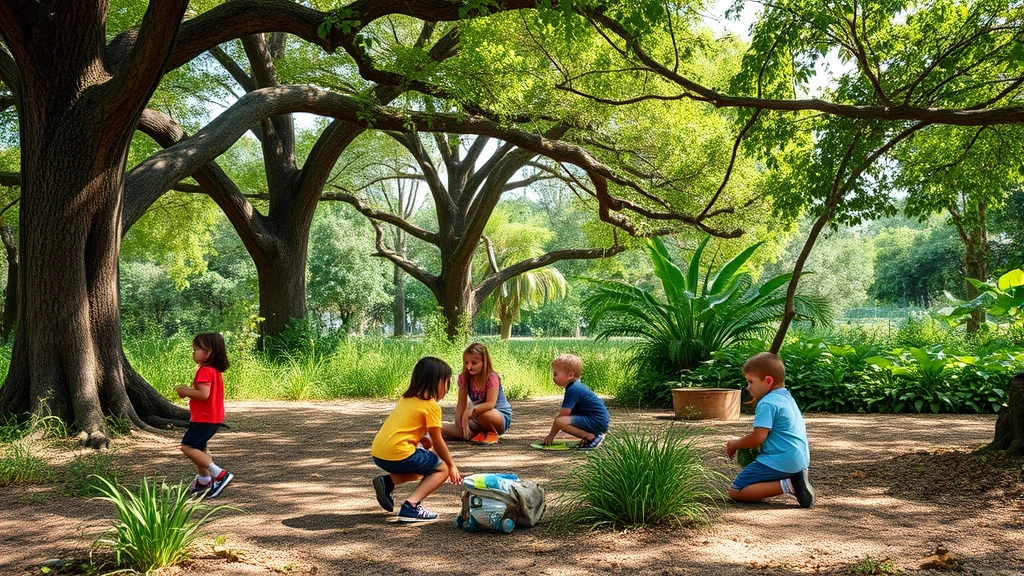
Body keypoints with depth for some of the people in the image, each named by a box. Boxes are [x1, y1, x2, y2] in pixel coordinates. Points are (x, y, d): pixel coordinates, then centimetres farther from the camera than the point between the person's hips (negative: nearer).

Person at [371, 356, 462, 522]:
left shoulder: (406, 398, 19)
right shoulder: (432, 406, -5)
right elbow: (438, 442, 0)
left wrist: (421, 438, 10)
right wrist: (452, 465, 13)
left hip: (378, 454, 8)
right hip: (398, 454, -8)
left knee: (421, 466, 31)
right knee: (442, 469, 9)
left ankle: (387, 482, 8)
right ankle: (411, 506, -11)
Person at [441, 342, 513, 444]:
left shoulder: (491, 378, -20)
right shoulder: (464, 378, -5)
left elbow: (491, 404, -31)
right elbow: (461, 404, -6)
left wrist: (471, 410, -43)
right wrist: (460, 423, -19)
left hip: (502, 418, -5)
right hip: (477, 421, 5)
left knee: (482, 414, -43)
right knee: (442, 427, -16)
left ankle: (492, 433, -9)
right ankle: (481, 434, -5)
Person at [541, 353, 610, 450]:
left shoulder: (573, 390, -15)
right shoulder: (576, 387, 16)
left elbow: (561, 416, -16)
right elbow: (564, 415, 18)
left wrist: (551, 435, -7)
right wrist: (551, 434, 17)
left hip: (597, 422, -11)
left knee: (560, 422, -24)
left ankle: (592, 437, -17)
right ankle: (591, 434, 11)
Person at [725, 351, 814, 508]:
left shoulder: (767, 404, -15)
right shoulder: (787, 397, 16)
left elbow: (758, 437, -20)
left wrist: (735, 444, -2)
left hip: (780, 463, -10)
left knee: (735, 492, -6)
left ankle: (788, 485, -17)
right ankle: (795, 478, 5)